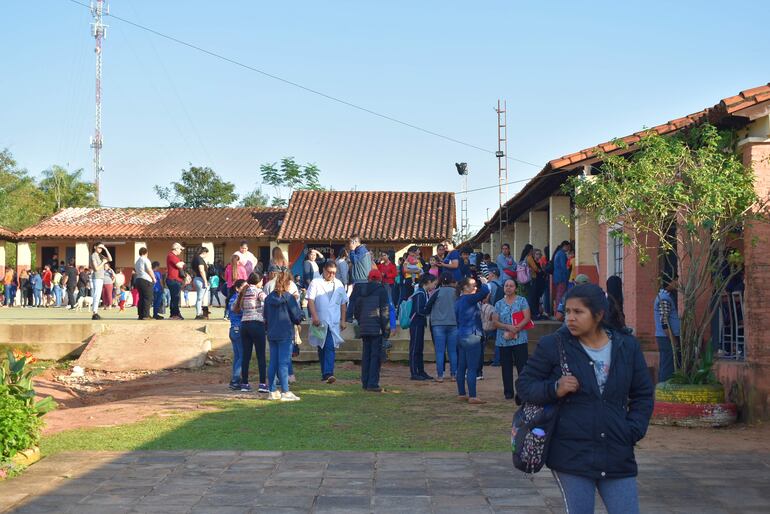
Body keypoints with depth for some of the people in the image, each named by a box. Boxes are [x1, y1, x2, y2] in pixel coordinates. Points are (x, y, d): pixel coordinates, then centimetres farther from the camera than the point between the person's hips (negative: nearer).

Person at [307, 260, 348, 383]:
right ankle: (325, 374, 19)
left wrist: (343, 320, 9)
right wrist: (314, 316, -15)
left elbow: (343, 304, 15)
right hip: (319, 321, 0)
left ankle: (328, 373, -23)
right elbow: (310, 300, -5)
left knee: (330, 347, -14)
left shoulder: (338, 284, 12)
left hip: (334, 322, 0)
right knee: (321, 348, 7)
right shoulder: (316, 283, 2)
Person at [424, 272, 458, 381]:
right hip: (454, 324, 2)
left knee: (439, 351, 1)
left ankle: (440, 375, -1)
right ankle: (454, 374, 10)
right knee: (453, 351, 9)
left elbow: (427, 307, -4)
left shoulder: (437, 292, -5)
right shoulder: (456, 292, 1)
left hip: (438, 324, -2)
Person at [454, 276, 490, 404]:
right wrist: (483, 283, -2)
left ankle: (461, 394, 17)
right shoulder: (468, 299, -13)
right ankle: (472, 396, -9)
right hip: (472, 337, -9)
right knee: (472, 368, -8)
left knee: (462, 367, 12)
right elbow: (485, 291, -22)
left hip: (461, 336, 9)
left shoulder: (459, 301, 14)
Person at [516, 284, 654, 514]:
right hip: (572, 458, -2)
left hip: (618, 457, 2)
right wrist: (554, 389, -15)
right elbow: (524, 384, 4)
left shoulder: (627, 346, 6)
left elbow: (643, 395, 14)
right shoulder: (552, 346, -2)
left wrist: (633, 431, 1)